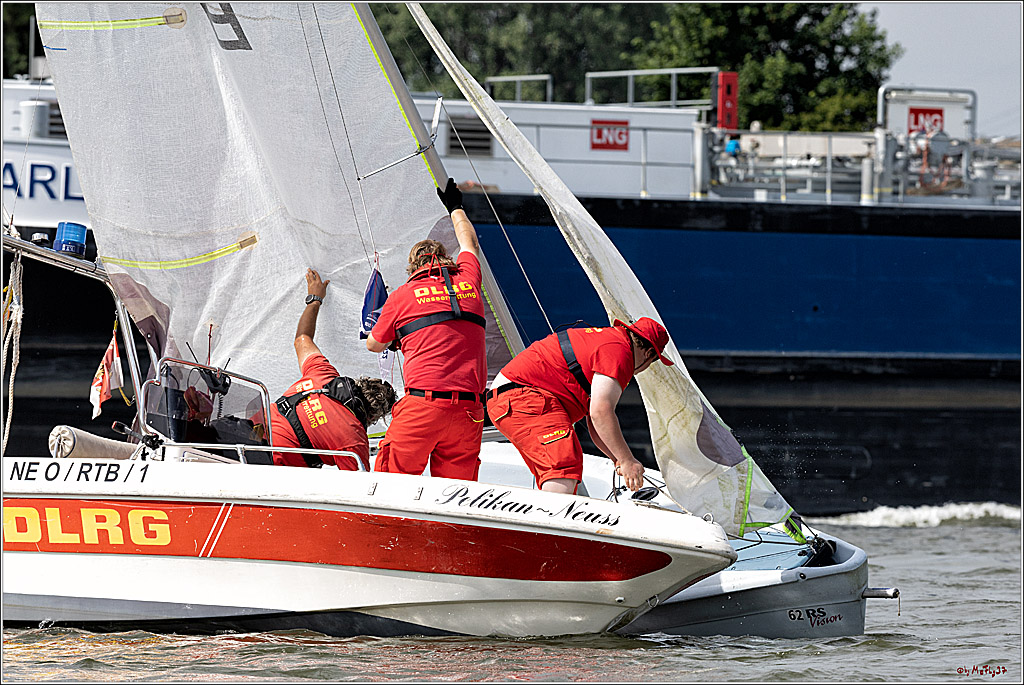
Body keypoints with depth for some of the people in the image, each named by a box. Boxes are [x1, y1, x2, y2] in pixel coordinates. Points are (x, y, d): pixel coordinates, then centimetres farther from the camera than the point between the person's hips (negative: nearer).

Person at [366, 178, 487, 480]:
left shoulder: (403, 296, 8)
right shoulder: (467, 282, 15)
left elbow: (374, 344, 24)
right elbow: (470, 244, 39)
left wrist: (396, 339, 47)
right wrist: (456, 208, 57)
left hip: (422, 406, -3)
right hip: (469, 409, 3)